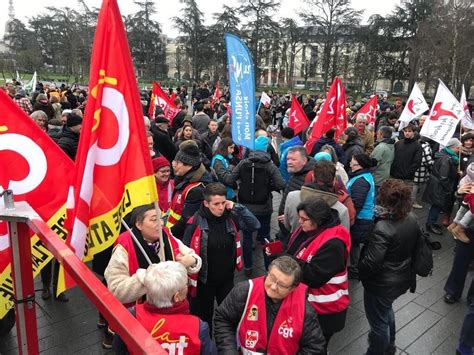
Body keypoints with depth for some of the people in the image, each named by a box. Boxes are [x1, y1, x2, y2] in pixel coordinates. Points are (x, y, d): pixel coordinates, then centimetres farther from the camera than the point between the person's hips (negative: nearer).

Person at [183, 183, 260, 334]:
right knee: (203, 316, 17)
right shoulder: (196, 222, -19)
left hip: (227, 278, 3)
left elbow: (255, 226, -11)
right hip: (204, 280, -3)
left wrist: (237, 208, -19)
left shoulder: (230, 217, -9)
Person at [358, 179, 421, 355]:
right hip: (403, 278, 9)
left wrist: (358, 272, -9)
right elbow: (417, 243, 8)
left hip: (382, 284, -9)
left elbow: (371, 263, -29)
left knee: (378, 320, 15)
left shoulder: (382, 228, -33)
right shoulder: (412, 219, -9)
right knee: (386, 309, 34)